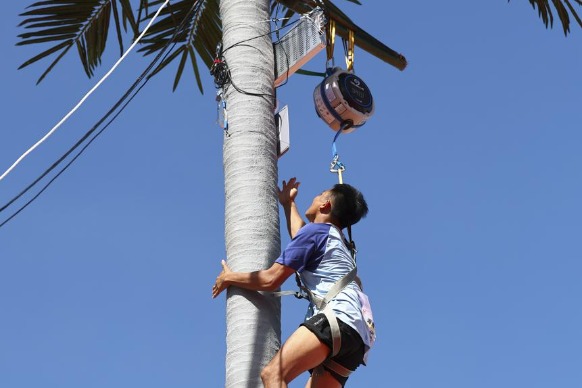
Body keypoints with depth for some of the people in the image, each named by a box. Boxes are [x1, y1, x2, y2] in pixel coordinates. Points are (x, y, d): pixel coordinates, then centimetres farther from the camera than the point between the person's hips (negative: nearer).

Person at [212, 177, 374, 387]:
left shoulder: (315, 230, 6)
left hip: (338, 317, -9)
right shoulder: (338, 240, 32)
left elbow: (270, 280, 1)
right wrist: (288, 203, 69)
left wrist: (228, 277, 16)